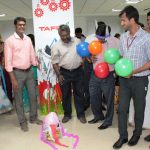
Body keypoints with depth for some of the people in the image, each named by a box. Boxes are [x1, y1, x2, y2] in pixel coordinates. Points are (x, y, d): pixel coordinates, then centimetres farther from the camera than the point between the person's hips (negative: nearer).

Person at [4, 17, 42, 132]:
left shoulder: (28, 39, 6)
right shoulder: (10, 40, -10)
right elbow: (8, 61, -13)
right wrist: (13, 79, -16)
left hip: (29, 71, 5)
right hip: (17, 72, -5)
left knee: (33, 95, 13)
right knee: (19, 99, 6)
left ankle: (33, 118, 30)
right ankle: (23, 122, 21)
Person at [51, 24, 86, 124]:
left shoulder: (77, 41, 0)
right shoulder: (56, 46, -4)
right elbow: (55, 62, -2)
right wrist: (59, 75, -8)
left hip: (78, 71, 1)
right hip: (64, 73, -1)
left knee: (79, 93, 9)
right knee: (65, 95, 9)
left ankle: (81, 114, 22)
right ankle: (67, 114, 26)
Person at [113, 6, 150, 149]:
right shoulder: (123, 37, 4)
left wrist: (134, 71, -21)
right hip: (124, 79, 5)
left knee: (138, 109, 13)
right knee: (122, 109, 8)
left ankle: (137, 134, 34)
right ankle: (123, 136, 23)